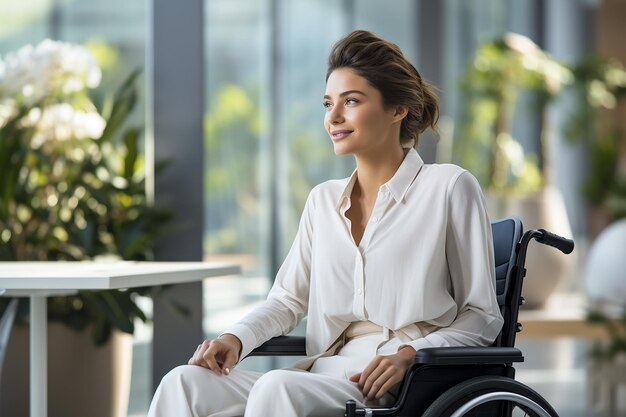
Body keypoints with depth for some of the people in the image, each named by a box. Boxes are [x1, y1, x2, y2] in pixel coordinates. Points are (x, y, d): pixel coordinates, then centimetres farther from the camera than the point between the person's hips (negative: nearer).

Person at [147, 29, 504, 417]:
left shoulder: (448, 187, 4)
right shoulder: (323, 200, 22)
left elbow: (482, 316, 3)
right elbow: (288, 299, 21)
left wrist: (410, 353, -15)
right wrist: (235, 339, -1)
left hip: (401, 385, -6)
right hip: (326, 374, 6)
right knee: (185, 383, -21)